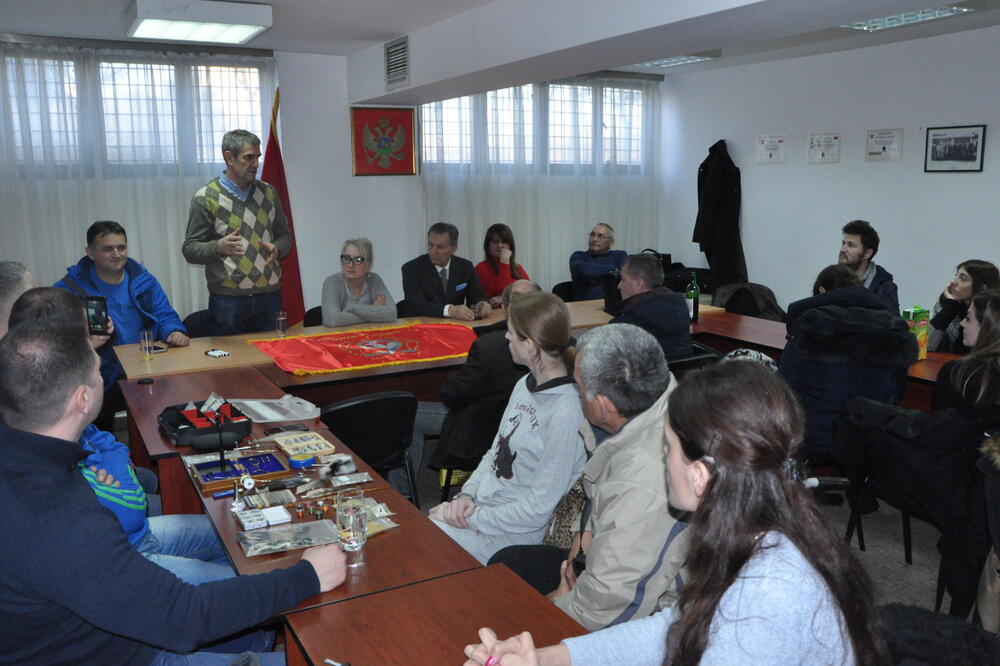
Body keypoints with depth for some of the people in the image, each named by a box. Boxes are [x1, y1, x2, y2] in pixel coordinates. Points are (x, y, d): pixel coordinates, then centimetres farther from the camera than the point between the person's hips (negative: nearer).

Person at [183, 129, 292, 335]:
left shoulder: (268, 192, 11)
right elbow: (190, 250, -4)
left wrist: (277, 249, -6)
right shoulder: (206, 198, -3)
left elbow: (284, 235, 16)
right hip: (227, 300, -4)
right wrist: (219, 247, -23)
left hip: (269, 295, 4)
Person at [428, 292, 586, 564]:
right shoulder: (525, 385, 5)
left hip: (514, 532, -8)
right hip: (481, 506, 8)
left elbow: (538, 509, -21)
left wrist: (473, 518, -14)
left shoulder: (566, 413, -24)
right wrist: (467, 494, -2)